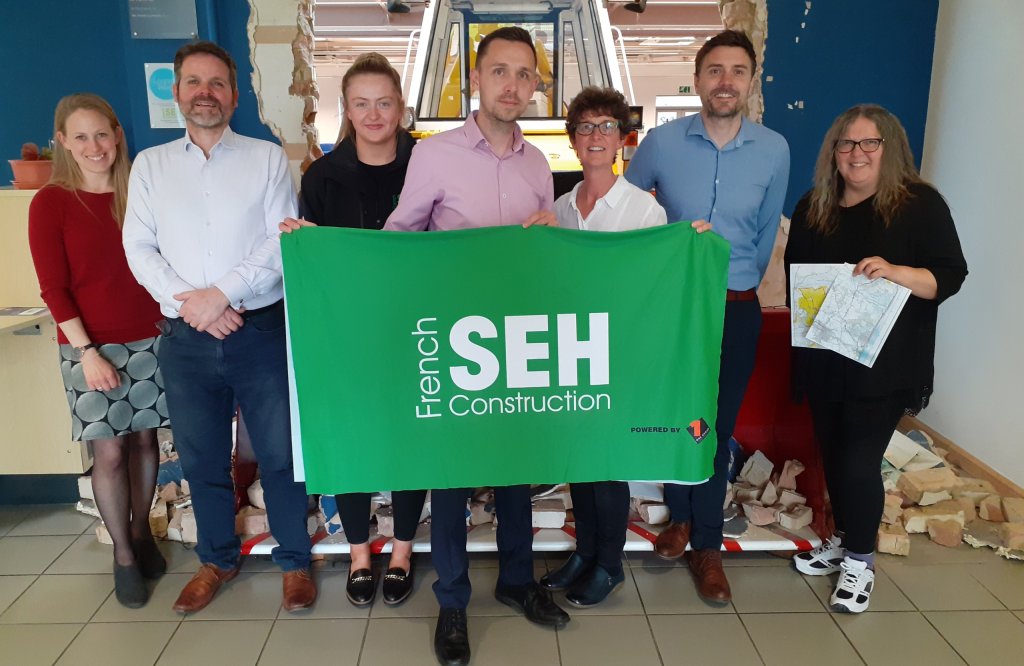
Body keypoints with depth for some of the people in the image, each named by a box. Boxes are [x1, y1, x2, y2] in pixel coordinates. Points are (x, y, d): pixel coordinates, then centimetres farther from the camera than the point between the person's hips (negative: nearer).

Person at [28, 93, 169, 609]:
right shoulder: (50, 203, -4)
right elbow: (53, 288, -5)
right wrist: (86, 351, -12)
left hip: (149, 339, 3)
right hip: (91, 345, -2)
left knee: (144, 439, 12)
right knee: (109, 451, 3)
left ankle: (141, 534, 31)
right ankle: (123, 555, 19)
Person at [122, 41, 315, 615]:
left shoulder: (268, 158, 3)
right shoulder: (150, 165, 11)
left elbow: (283, 242, -7)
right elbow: (140, 248, 3)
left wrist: (222, 293, -15)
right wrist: (189, 304, -12)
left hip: (261, 331, -2)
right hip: (185, 339, 3)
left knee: (280, 454, 5)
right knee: (201, 459, 14)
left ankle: (294, 560, 24)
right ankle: (218, 560, 34)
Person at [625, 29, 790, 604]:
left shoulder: (774, 150, -2)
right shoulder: (662, 142, -6)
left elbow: (767, 232, 9)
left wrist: (740, 285, 13)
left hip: (736, 311, 1)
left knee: (718, 428, 9)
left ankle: (707, 545, 24)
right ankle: (680, 515, 36)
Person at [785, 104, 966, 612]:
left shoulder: (921, 204, -5)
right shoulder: (813, 207, 9)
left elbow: (950, 275, -9)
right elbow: (793, 272, 16)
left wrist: (895, 272, -26)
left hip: (884, 364, -4)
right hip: (822, 358, 5)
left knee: (860, 460, -5)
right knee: (833, 454, 14)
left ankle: (859, 561, 16)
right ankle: (842, 541, 34)